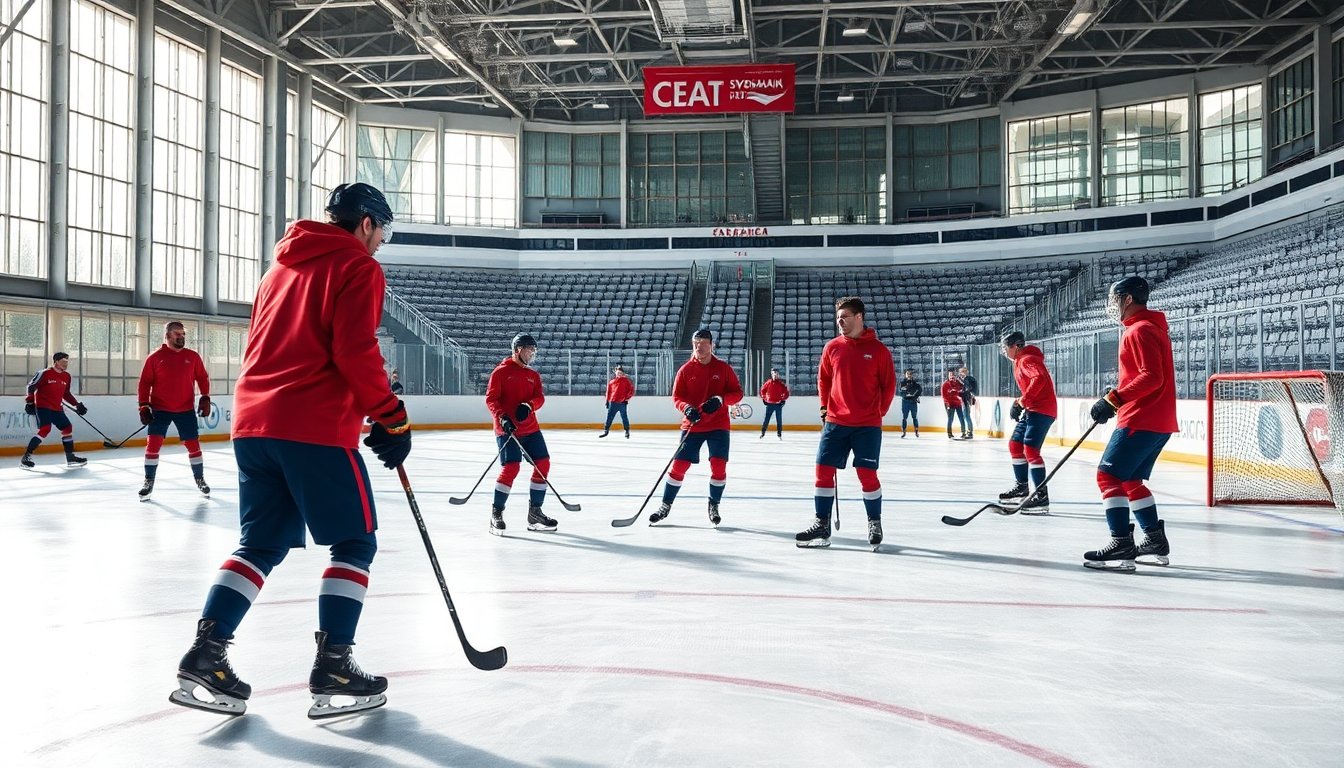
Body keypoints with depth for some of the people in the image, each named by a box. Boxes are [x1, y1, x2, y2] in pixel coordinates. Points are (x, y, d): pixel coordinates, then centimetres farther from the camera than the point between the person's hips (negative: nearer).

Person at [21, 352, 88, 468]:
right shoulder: (45, 373, -11)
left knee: (67, 428, 7)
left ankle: (70, 458, 16)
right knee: (45, 429, -22)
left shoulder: (67, 376, 10)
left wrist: (77, 405, 13)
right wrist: (29, 402, -9)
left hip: (57, 408, 8)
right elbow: (31, 387, -5)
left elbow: (66, 394, 19)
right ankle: (26, 456, -16)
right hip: (42, 406, -8)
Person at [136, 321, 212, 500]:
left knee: (193, 444, 4)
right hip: (160, 409, -2)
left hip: (186, 410, 2)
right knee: (153, 444, -6)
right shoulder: (155, 357, -5)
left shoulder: (192, 356, 0)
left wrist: (205, 398, -1)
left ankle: (200, 480, 20)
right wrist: (144, 406, -9)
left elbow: (202, 377, 8)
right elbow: (145, 383, -3)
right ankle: (148, 482, 6)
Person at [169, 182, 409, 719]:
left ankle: (206, 654, 7)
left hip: (253, 421, 8)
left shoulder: (283, 266, 23)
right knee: (354, 543, 3)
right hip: (315, 427, -8)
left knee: (262, 543, 15)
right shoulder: (358, 267, -2)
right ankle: (332, 670, -1)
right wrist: (392, 420, -7)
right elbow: (354, 352, -14)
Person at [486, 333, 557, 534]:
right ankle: (496, 513, -3)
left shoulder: (533, 375, 15)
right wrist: (502, 417, -23)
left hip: (530, 427, 7)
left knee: (543, 463, 3)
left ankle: (534, 512, 16)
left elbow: (540, 397, 2)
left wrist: (528, 406, -19)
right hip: (507, 428, -7)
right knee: (511, 467, -16)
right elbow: (490, 398, -9)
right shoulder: (501, 371, -4)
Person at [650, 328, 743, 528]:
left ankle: (714, 506, 13)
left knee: (718, 465, -8)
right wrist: (687, 408, -21)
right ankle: (665, 506, 12)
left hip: (718, 425, 0)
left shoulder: (723, 368, -1)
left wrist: (720, 400, -19)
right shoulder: (685, 370, -1)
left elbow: (737, 393, 0)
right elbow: (677, 397, 0)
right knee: (679, 465, -2)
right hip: (692, 425, 0)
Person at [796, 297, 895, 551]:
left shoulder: (878, 350, -3)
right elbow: (823, 380, 14)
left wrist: (878, 413, 1)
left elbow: (888, 385, 1)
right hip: (835, 422, 3)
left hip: (867, 425, -3)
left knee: (867, 474, -3)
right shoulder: (832, 347, 5)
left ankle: (875, 524, 16)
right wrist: (825, 408, 5)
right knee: (824, 470, 1)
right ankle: (822, 526, 10)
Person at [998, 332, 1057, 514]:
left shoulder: (1027, 360, -13)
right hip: (1032, 409, 11)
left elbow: (1039, 378, -30)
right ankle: (1021, 488, 30)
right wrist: (1019, 402, 12)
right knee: (1015, 444, 18)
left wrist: (1023, 400, -26)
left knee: (1030, 449, -19)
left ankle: (1042, 497, -22)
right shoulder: (1020, 361, 20)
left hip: (1042, 410, -11)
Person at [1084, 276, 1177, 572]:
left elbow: (1151, 378, -22)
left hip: (1142, 420, -10)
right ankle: (1155, 542, 21)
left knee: (1109, 475, -10)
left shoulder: (1140, 330, -13)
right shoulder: (1152, 327, 19)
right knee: (1130, 480, 17)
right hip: (1159, 420, 10)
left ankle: (1121, 546, -14)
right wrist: (1115, 399, 21)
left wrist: (1114, 399, -23)